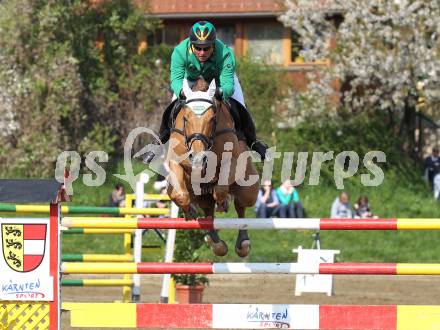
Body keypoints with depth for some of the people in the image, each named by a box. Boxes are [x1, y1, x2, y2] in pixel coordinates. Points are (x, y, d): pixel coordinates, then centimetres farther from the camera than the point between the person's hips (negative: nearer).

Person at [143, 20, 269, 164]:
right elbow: (176, 79, -43)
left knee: (240, 110, -13)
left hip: (220, 80, -1)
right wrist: (181, 91, -66)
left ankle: (254, 143, 11)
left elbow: (228, 84, -45)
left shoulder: (225, 54, -42)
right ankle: (159, 143, 10)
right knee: (173, 109, -12)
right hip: (192, 80, 1)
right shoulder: (180, 52, -38)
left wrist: (221, 92, -69)